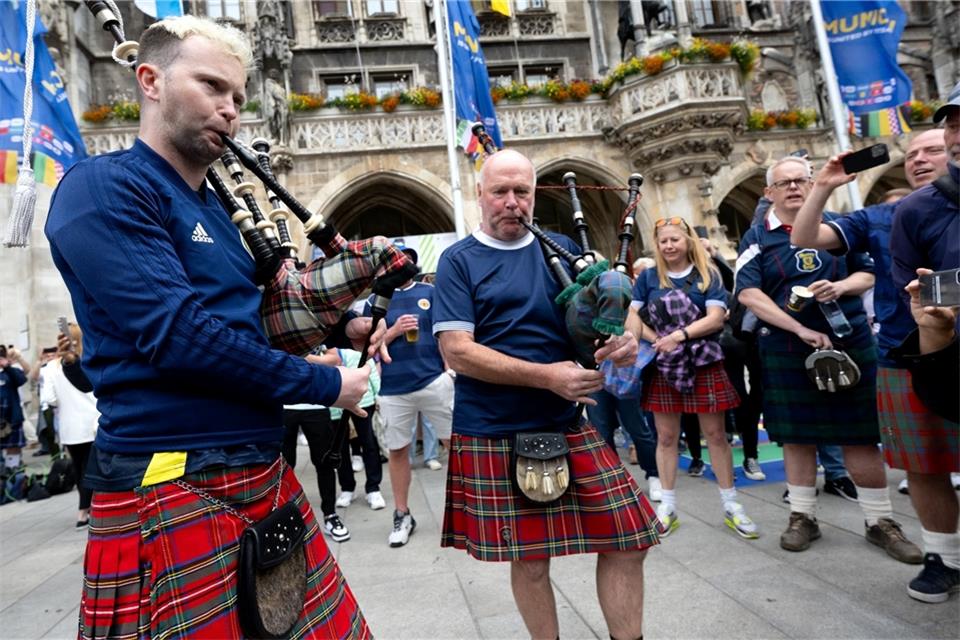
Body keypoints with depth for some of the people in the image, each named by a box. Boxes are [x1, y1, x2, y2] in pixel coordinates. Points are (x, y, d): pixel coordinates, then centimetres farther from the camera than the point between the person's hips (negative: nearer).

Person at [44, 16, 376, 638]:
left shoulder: (221, 209, 15)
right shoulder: (100, 188, -9)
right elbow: (177, 333, -21)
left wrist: (341, 326, 6)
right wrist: (325, 384, -13)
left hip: (266, 477, 8)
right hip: (171, 495, -7)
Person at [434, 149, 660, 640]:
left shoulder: (562, 250, 9)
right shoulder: (458, 262, -3)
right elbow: (457, 352, -12)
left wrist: (621, 340, -12)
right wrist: (546, 376, -20)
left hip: (569, 424, 4)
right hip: (494, 435, -3)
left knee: (628, 536, 5)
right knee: (529, 561, 10)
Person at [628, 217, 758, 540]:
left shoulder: (708, 275, 2)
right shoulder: (649, 277, 6)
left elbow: (716, 318, -9)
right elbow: (633, 317, 1)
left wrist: (679, 335, -20)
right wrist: (657, 341, -15)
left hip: (705, 365, -1)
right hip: (664, 366, 1)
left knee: (715, 434, 5)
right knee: (666, 436, 6)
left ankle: (731, 505, 18)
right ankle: (668, 506, 17)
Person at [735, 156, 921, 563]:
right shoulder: (757, 238, 0)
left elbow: (868, 273, 12)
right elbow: (748, 293, -11)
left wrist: (841, 287, -12)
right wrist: (800, 329, -18)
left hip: (850, 344, 2)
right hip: (787, 352, -1)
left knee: (860, 436, 5)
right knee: (797, 436, 7)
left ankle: (880, 521, 20)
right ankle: (803, 517, 21)